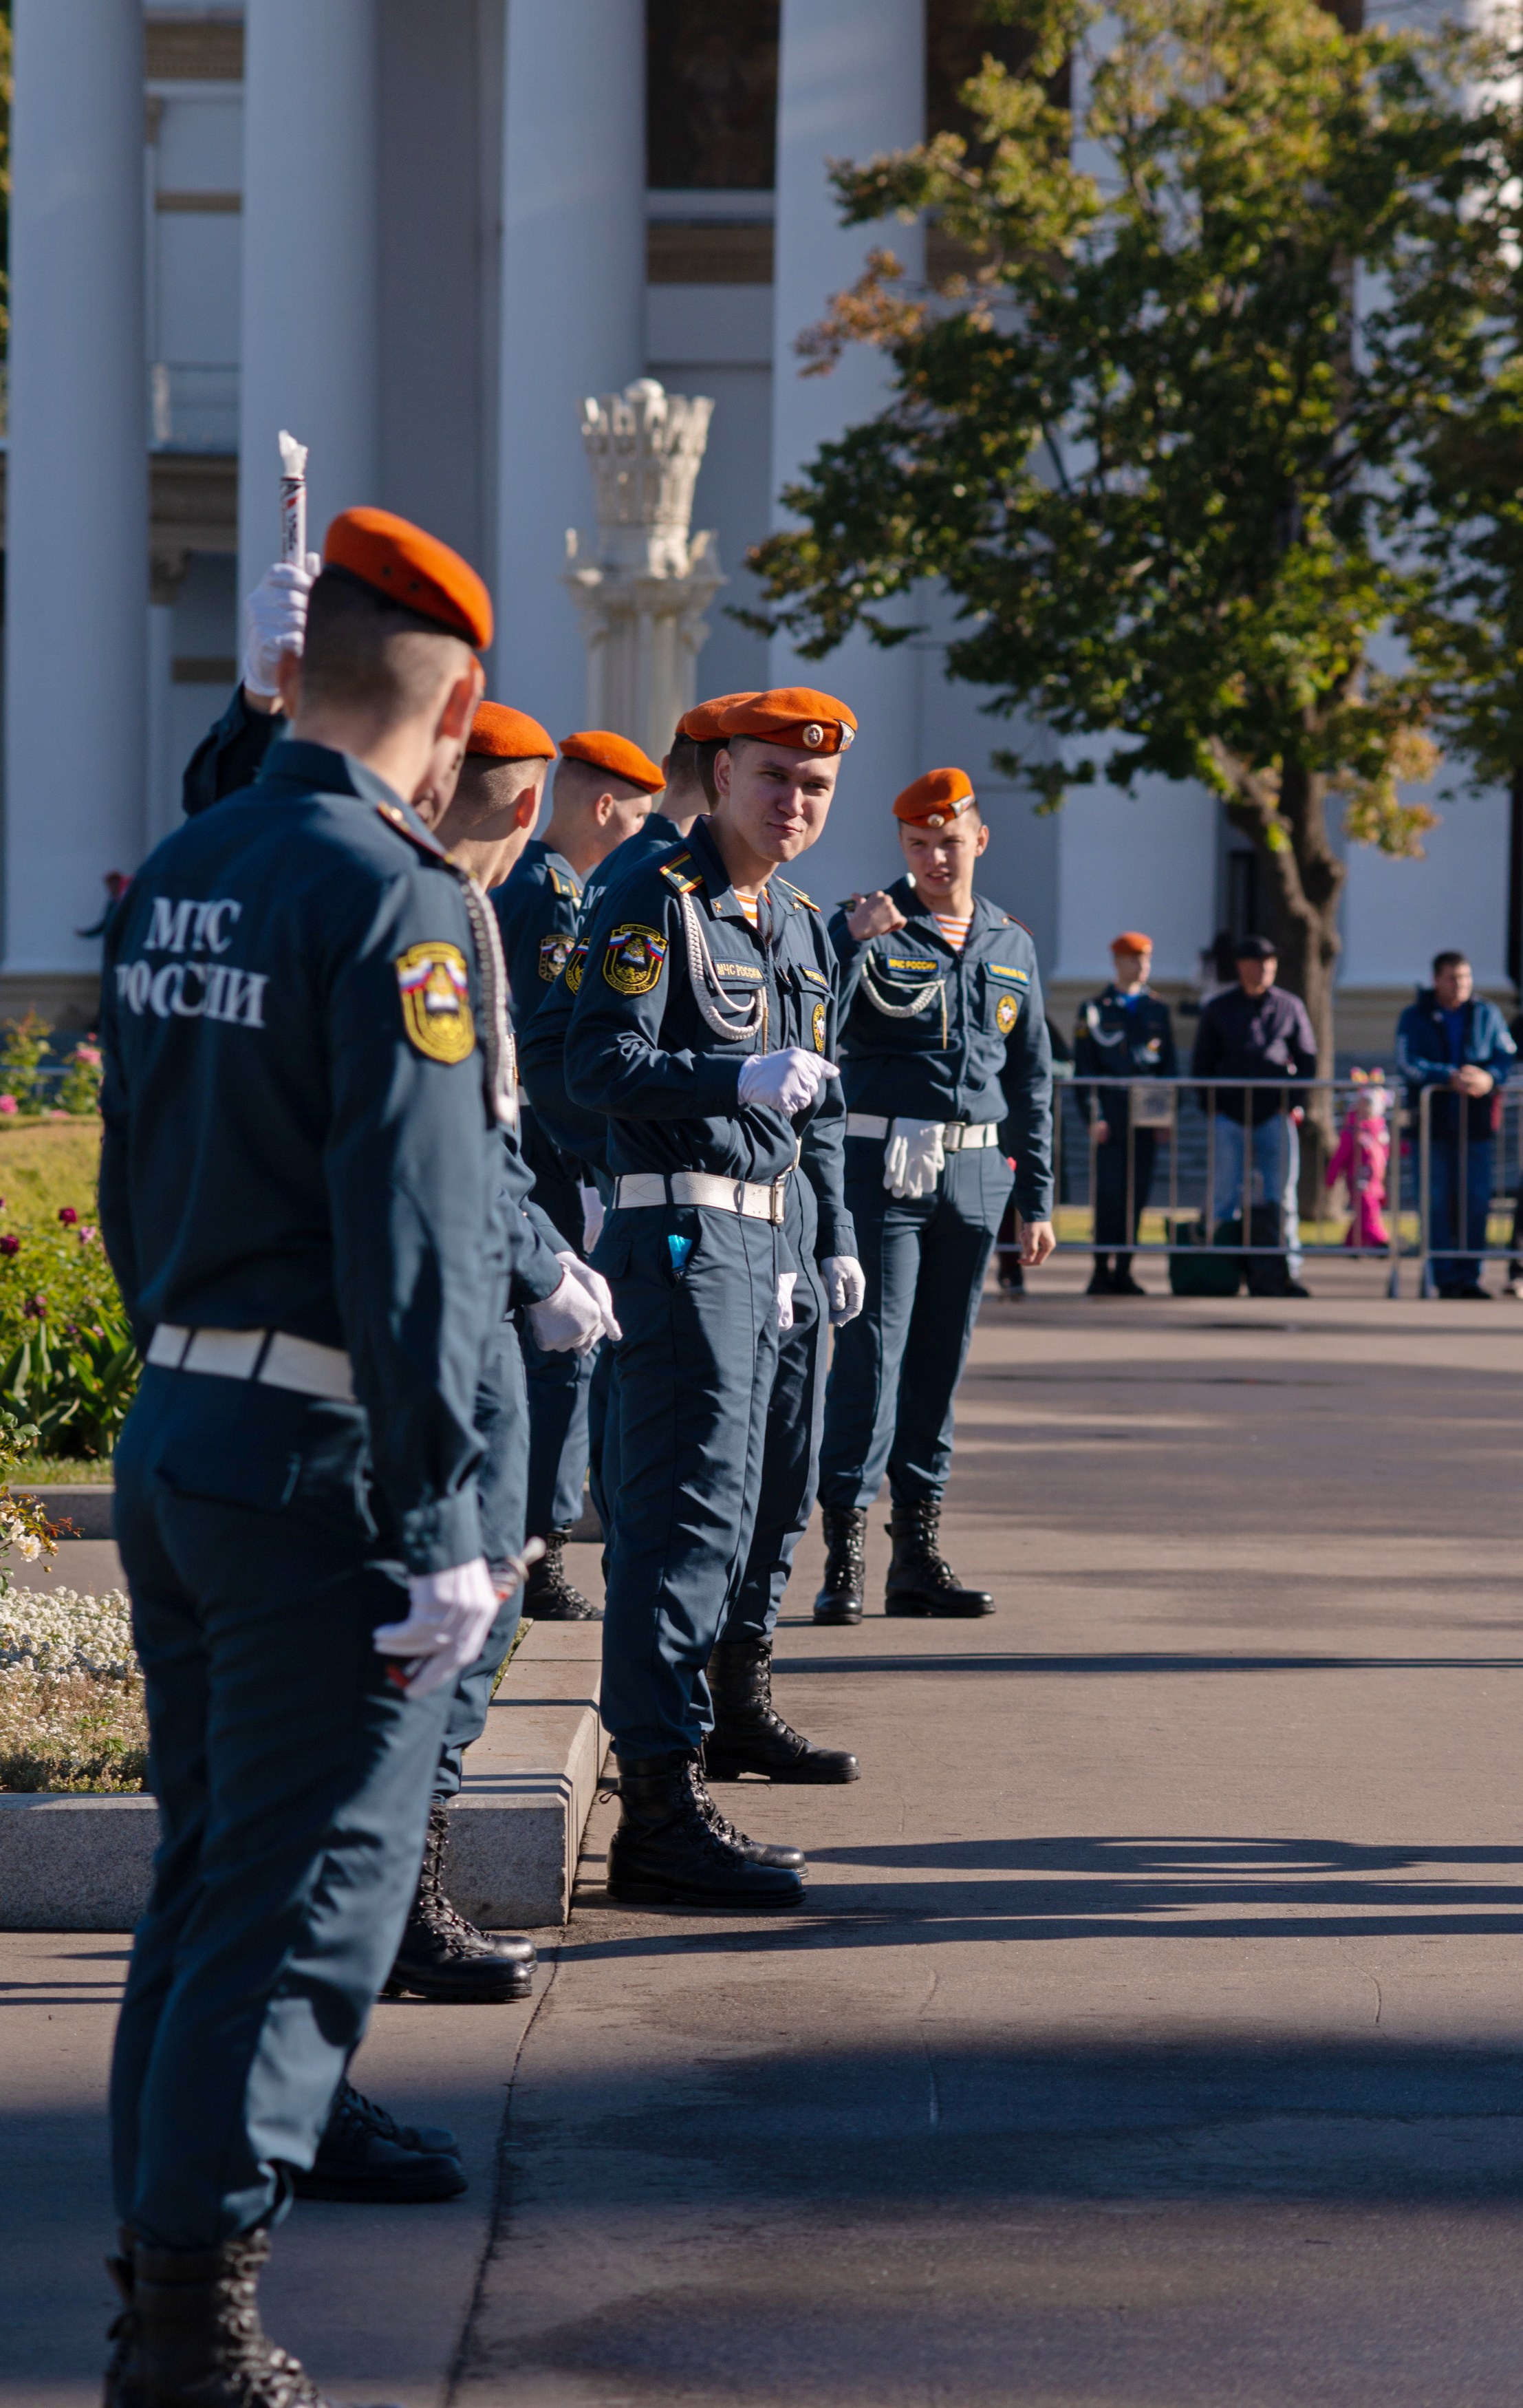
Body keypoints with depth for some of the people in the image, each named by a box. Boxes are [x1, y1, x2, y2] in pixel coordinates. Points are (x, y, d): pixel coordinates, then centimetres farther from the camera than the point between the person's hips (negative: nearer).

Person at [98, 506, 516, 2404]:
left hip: (174, 1437, 8)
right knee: (307, 1894, -2)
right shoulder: (391, 894, -15)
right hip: (321, 1452, -8)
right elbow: (410, 1230, -19)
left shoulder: (174, 879, 10)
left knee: (202, 1869, 16)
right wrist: (442, 1523, -17)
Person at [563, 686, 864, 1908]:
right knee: (692, 1512, -13)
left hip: (759, 1242, 9)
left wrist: (833, 1239, 23)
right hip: (684, 1233, -9)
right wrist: (740, 1077, -29)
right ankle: (662, 1808, -14)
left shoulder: (800, 922, 18)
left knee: (717, 1513, 11)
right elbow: (598, 1064, -18)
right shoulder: (656, 902, -8)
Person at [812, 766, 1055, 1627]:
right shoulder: (867, 928, -1)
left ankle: (920, 1553, 12)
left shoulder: (1011, 945, 13)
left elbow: (1031, 1078, 17)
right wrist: (852, 940, -27)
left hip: (976, 1174, 5)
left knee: (943, 1361, 8)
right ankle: (846, 1547, -8)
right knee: (871, 1355, -9)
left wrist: (1038, 1199, 14)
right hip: (884, 1167, -5)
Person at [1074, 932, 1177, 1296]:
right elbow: (1084, 1067, 1)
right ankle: (1102, 1272, -4)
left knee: (1137, 1195, 2)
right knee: (1109, 1194, -8)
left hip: (1146, 1117, 4)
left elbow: (1169, 1065, 16)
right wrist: (1094, 1116, -9)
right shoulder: (1095, 1009, 5)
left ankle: (1123, 1271, 8)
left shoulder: (1157, 1011, 16)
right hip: (1111, 1117, -4)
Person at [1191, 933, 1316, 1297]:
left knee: (1282, 1198, -3)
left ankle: (1287, 1272, -3)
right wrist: (1210, 1104, 0)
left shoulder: (1290, 1007, 11)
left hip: (1276, 1113, 0)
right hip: (1229, 1114, 0)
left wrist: (1295, 1102, -1)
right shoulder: (1218, 1009, 10)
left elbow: (1307, 1059, 12)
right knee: (1225, 1198, -2)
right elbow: (1201, 1063, 12)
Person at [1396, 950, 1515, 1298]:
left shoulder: (1487, 1015, 11)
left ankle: (1469, 1277, 7)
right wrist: (1452, 1077, -22)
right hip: (1433, 1122, -2)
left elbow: (1506, 1055, 3)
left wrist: (1489, 1077, -20)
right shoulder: (1415, 1018, 4)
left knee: (1476, 1201, 0)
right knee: (1438, 1202, -3)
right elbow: (1408, 1063, -9)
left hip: (1475, 1123, 2)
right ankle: (1445, 1279, 1)